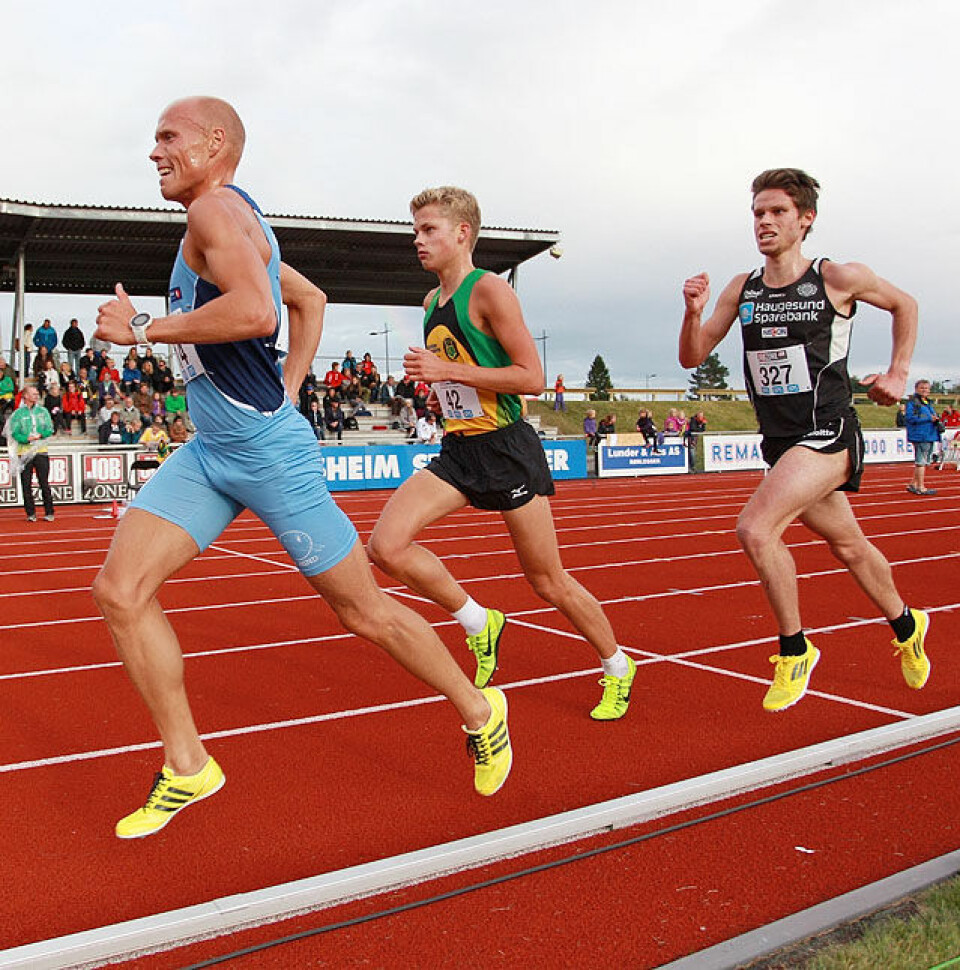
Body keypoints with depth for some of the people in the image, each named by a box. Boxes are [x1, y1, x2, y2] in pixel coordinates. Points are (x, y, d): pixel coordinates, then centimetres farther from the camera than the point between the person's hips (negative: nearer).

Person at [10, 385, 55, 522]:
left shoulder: (43, 411, 10)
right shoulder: (18, 413, 2)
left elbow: (50, 429, 4)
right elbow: (15, 433, -4)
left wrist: (40, 435, -14)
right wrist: (27, 438, -20)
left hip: (41, 451, 1)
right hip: (24, 452, -1)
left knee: (44, 483, -1)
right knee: (26, 484, 2)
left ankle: (49, 512, 4)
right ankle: (30, 513, 9)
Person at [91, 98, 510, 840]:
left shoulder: (214, 208, -12)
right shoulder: (234, 222, 17)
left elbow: (255, 311, -32)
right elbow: (310, 300, 29)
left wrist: (144, 328, -19)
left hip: (270, 453, -10)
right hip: (206, 452, 10)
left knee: (362, 610, 2)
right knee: (120, 590, -1)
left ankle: (479, 710, 24)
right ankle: (188, 767, 11)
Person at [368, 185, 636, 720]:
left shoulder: (490, 290, -11)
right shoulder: (432, 302, 13)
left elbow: (532, 377, -18)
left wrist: (449, 370, -20)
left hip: (507, 449, -7)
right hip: (458, 452, 7)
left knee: (548, 580, 3)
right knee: (386, 545, -12)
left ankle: (618, 667, 26)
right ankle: (479, 624, 8)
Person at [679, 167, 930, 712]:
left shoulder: (839, 278, -6)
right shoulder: (742, 289, 6)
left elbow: (905, 304, 12)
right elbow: (693, 358, 4)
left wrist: (898, 374, 5)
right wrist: (694, 312, -14)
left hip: (828, 434, -6)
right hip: (781, 443, 6)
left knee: (755, 529, -24)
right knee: (848, 546, 21)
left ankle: (795, 650, -5)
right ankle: (906, 626, 47)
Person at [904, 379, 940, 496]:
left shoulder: (929, 403, 20)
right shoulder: (912, 403, -7)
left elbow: (934, 417, 27)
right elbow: (909, 418, -17)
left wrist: (936, 421, 3)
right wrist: (929, 419, -19)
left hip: (930, 436, 9)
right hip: (920, 437, -9)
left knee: (925, 462, 13)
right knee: (921, 462, -6)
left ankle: (913, 484, 21)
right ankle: (921, 488, -1)